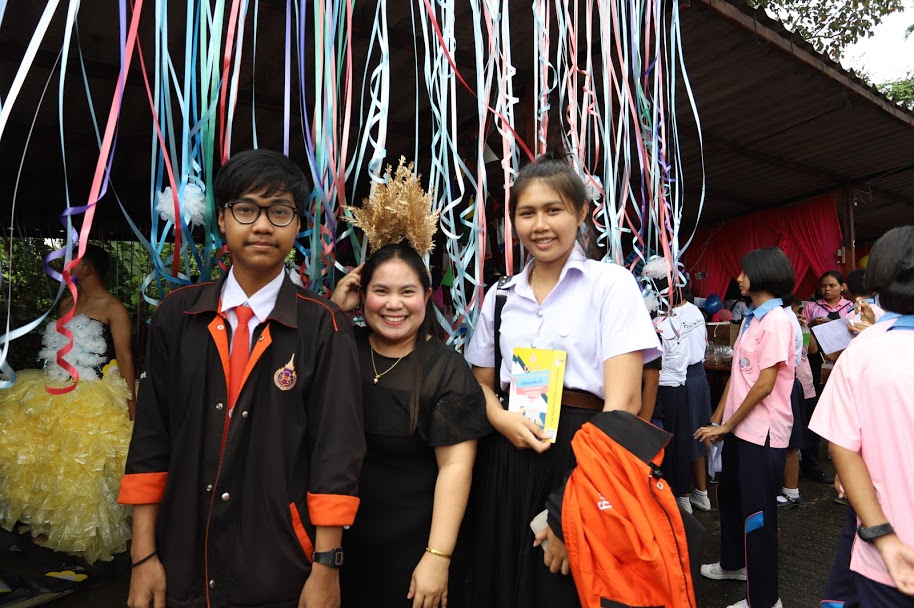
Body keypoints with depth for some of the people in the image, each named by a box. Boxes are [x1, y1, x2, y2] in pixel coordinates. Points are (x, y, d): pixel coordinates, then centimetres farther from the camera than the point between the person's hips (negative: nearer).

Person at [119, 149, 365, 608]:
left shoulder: (323, 328, -8)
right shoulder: (177, 316, 0)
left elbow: (336, 451, -10)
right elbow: (150, 437, 1)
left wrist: (325, 569, -10)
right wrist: (143, 556, 1)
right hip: (183, 565, 3)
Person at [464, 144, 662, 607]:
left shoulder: (611, 283, -4)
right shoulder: (500, 296, 9)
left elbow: (623, 400, -12)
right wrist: (502, 419, -9)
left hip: (582, 455, -4)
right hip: (507, 459, 4)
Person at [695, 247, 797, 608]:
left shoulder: (776, 320, -16)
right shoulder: (751, 318, 12)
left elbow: (764, 385, -20)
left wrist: (727, 425, -12)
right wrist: (717, 420, 10)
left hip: (762, 432, -9)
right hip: (739, 429, 9)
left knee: (757, 514, 2)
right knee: (730, 498, 22)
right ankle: (734, 564, 43)